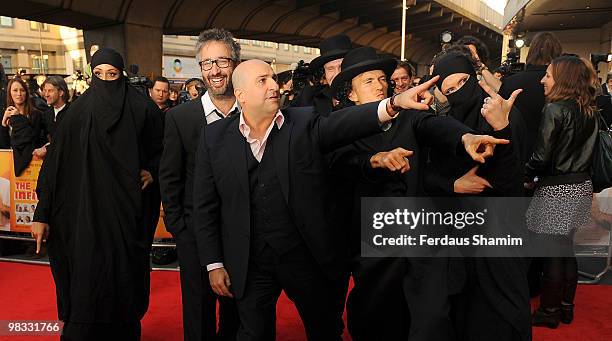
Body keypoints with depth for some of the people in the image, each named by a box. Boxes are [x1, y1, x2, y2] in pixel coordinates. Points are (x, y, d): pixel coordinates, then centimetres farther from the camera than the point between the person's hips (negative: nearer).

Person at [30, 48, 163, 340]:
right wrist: (41, 213, -5)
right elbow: (55, 162, -2)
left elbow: (161, 149, 12)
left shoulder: (141, 108, -1)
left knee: (126, 276, 7)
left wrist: (152, 170, -8)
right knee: (88, 281, 1)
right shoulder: (79, 111, 0)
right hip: (87, 210, 0)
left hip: (128, 210, 0)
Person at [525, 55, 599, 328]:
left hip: (556, 191, -8)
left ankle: (549, 313, 15)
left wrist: (525, 176, -3)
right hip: (581, 187, 8)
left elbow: (541, 156, -18)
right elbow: (587, 151, 14)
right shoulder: (590, 112, 8)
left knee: (551, 253, 3)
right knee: (567, 249, 17)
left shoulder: (554, 110, -16)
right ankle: (566, 307, 28)